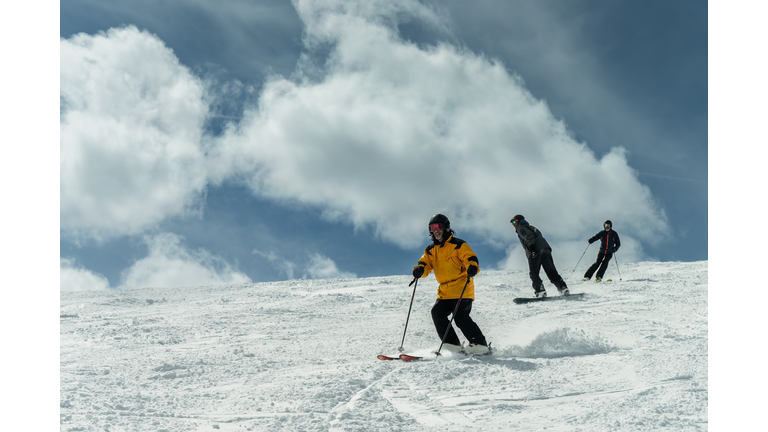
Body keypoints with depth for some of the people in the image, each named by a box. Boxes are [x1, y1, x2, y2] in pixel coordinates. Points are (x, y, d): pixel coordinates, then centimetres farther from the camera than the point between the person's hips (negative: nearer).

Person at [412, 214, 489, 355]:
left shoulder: (458, 245, -2)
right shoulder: (431, 250, 16)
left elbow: (470, 258, -10)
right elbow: (426, 263, 9)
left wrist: (472, 267, -34)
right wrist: (420, 269, -16)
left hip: (462, 290, -6)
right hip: (444, 292, 6)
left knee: (460, 317, -17)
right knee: (437, 312, -13)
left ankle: (480, 344, -7)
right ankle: (453, 345, -7)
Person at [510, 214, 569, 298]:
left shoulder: (521, 227, 10)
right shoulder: (531, 227, 36)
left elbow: (529, 235, -10)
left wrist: (531, 245, -22)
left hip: (535, 252, -8)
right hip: (546, 249, 8)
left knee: (533, 273, -5)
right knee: (551, 272, 4)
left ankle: (540, 291, -18)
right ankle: (563, 288, -8)